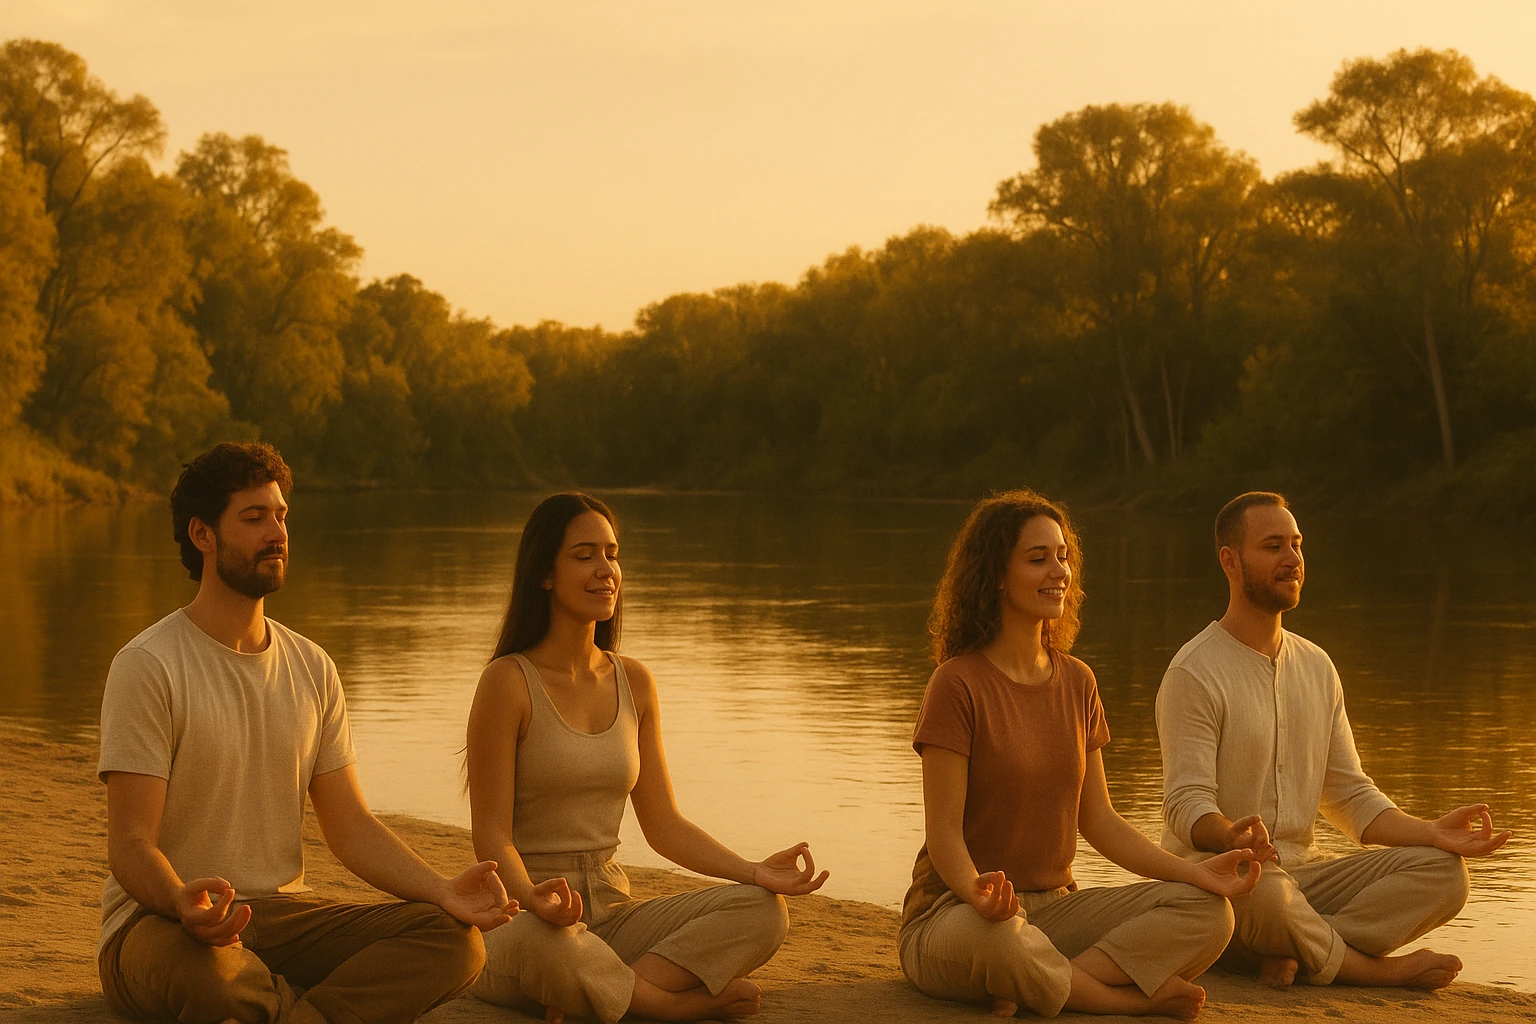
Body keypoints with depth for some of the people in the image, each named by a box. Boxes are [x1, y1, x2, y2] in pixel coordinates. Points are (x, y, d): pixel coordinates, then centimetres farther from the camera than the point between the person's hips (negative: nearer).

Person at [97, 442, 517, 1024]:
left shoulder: (312, 670, 12)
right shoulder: (148, 666, -8)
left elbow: (349, 824, 11)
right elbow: (130, 845, -14)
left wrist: (441, 890, -8)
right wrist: (185, 903, -37)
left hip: (281, 912, 6)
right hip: (159, 922, -6)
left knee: (455, 938, -18)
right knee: (201, 966, -43)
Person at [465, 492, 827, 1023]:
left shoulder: (634, 682, 11)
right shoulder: (509, 682, -8)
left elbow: (663, 824, 12)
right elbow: (492, 835, -12)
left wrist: (755, 871, -3)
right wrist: (534, 897, -33)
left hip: (612, 914, 6)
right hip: (518, 920, -6)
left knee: (765, 910, -16)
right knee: (547, 942, -42)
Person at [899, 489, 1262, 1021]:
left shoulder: (1077, 683, 10)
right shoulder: (959, 684, -11)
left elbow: (1098, 820, 12)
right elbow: (944, 831, -15)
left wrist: (1194, 871, 0)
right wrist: (978, 892, -36)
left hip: (1054, 906, 6)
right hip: (954, 913, -6)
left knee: (1208, 912, -13)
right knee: (997, 936, -42)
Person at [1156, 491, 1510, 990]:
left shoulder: (1316, 667, 14)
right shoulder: (1195, 673, -9)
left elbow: (1350, 796, 16)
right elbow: (1187, 805, -17)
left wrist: (1433, 833, -2)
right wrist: (1233, 837, -40)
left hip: (1303, 873, 7)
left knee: (1443, 872, -14)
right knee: (1264, 889, -41)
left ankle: (1287, 951, -27)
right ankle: (1375, 968, -14)